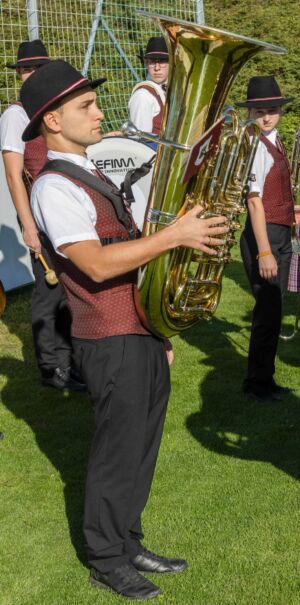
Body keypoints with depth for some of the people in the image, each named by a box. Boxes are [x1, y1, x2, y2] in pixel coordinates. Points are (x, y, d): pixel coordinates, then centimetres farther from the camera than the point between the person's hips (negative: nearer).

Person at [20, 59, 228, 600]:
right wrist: (175, 235, -27)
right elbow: (97, 265, -26)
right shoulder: (53, 188, -15)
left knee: (140, 448, 16)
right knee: (118, 452, 3)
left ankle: (128, 544, 32)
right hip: (112, 344, -9)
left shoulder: (92, 178, 16)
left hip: (142, 336, 9)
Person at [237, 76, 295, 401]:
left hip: (282, 234, 9)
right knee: (268, 310, -3)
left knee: (272, 310, 15)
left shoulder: (275, 143, 11)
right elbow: (255, 200, -20)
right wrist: (263, 251, -23)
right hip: (264, 235, -9)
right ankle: (257, 382, 11)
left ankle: (264, 378, 26)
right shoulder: (255, 145, -15)